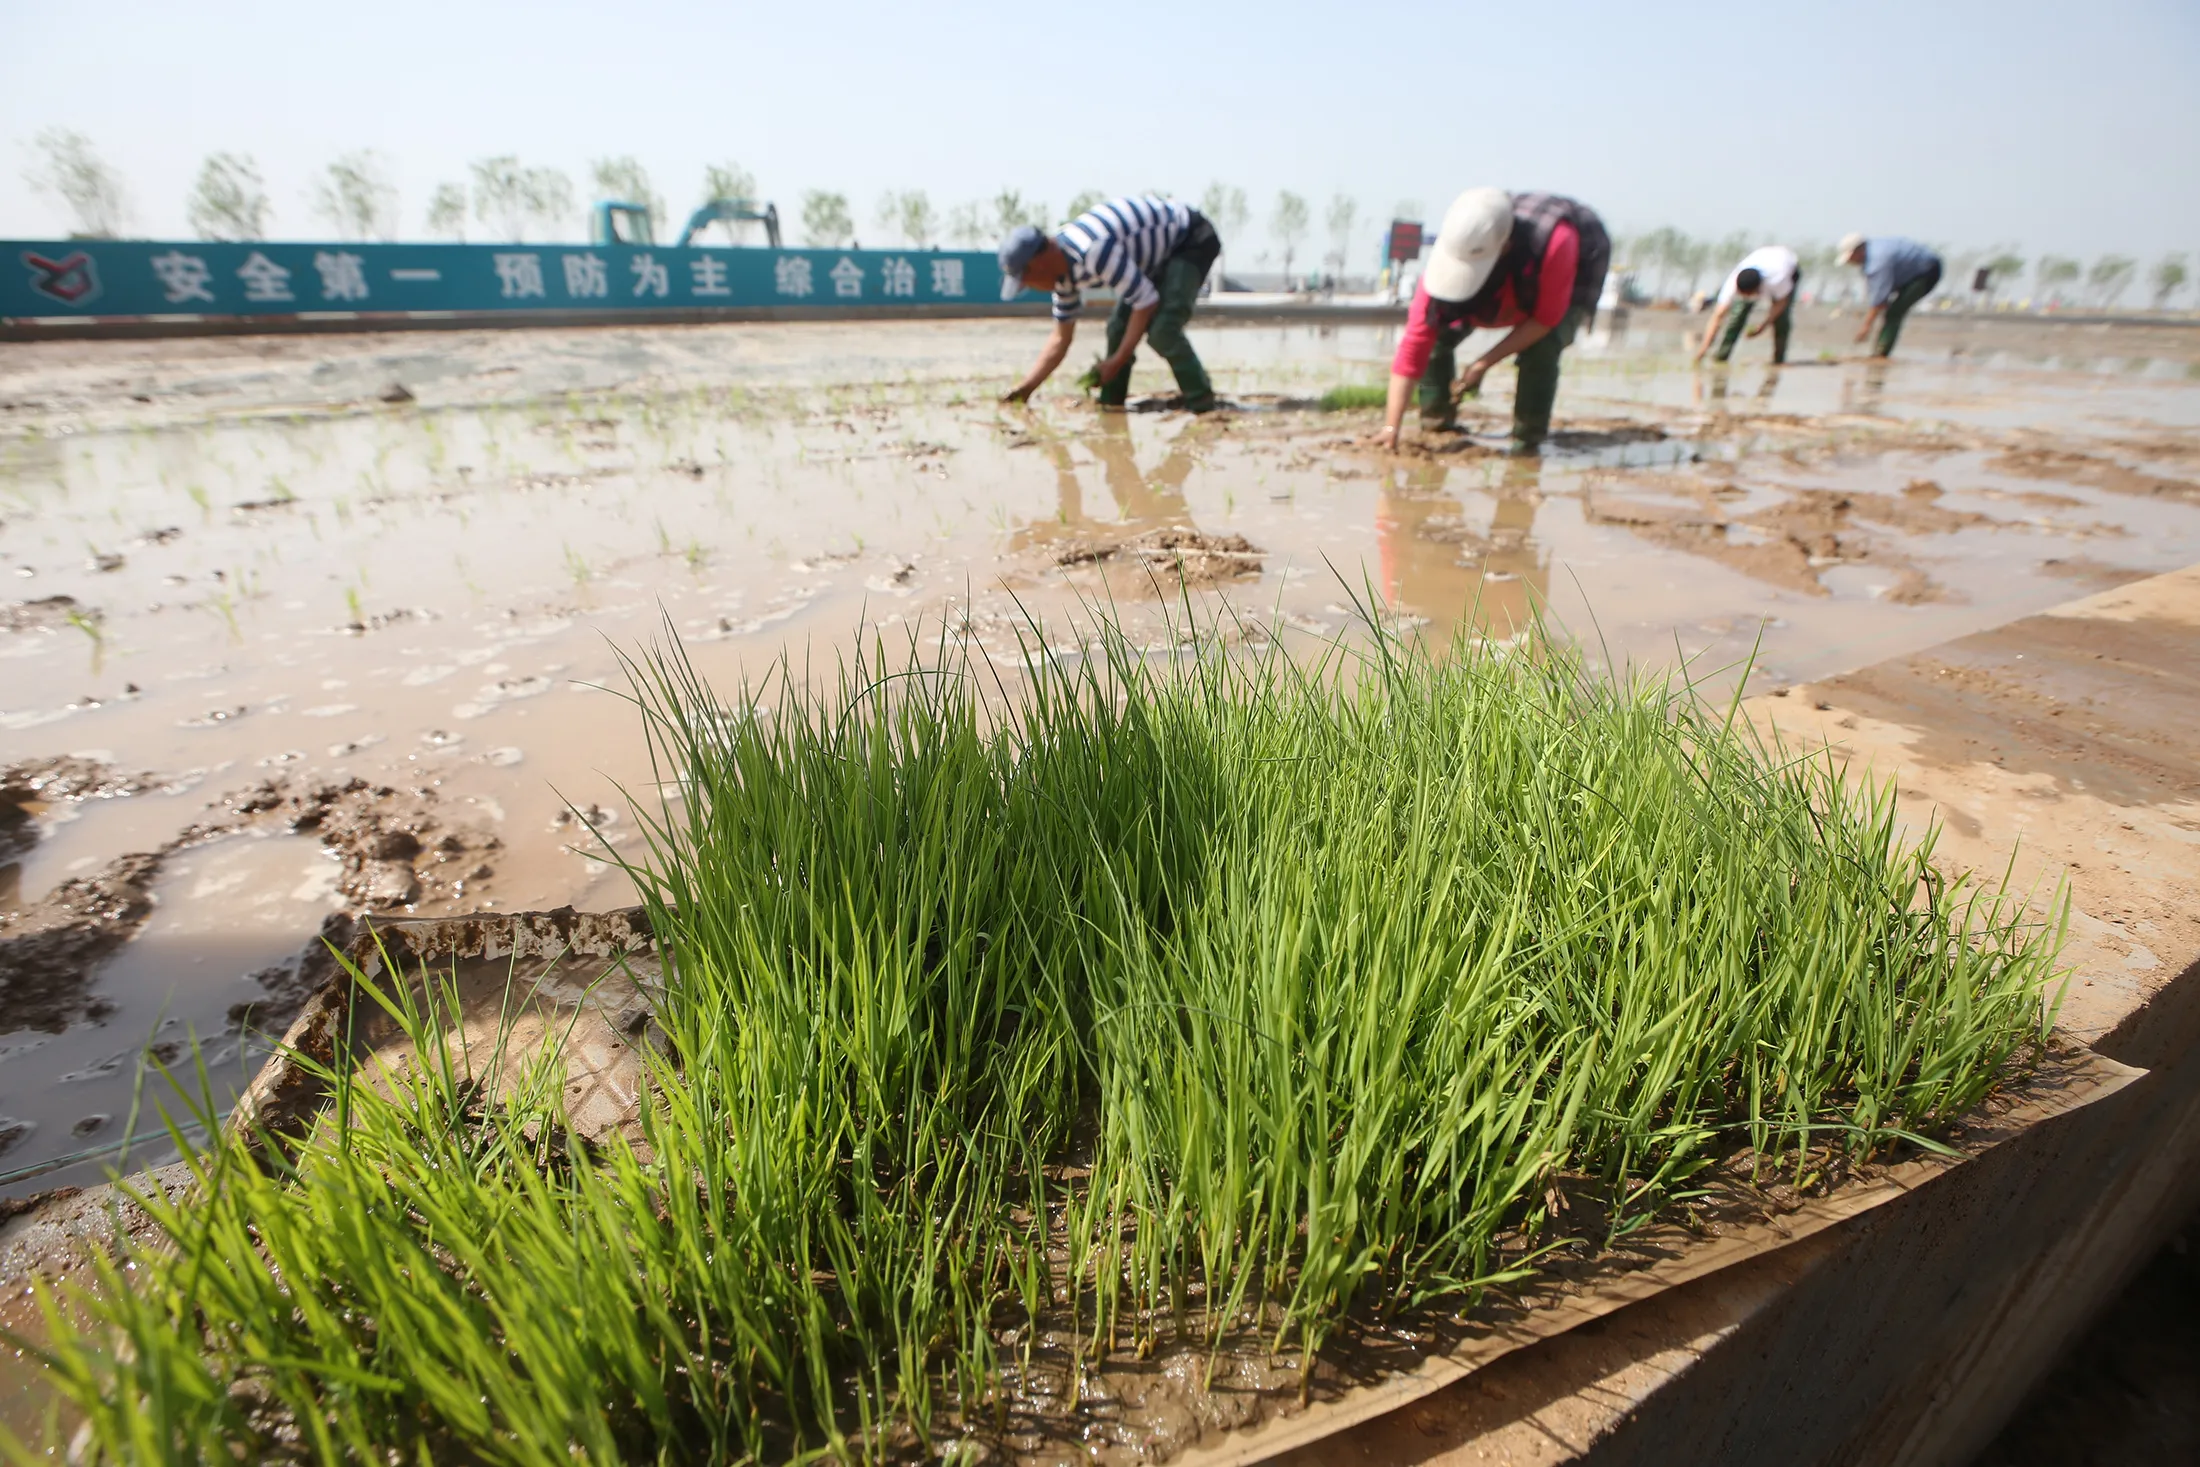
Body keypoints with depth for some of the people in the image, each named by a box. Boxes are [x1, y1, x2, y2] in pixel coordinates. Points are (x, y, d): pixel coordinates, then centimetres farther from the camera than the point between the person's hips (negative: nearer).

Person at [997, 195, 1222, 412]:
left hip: (1193, 240, -9)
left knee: (1162, 330, -25)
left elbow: (1147, 302, -29)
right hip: (1161, 252, 9)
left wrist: (1118, 360, -22)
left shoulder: (1093, 252, -35)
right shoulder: (1063, 269, -4)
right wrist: (1026, 387, 3)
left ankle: (1204, 408, -17)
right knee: (1119, 328, 4)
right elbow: (1061, 338, 7)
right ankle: (1110, 405, 15)